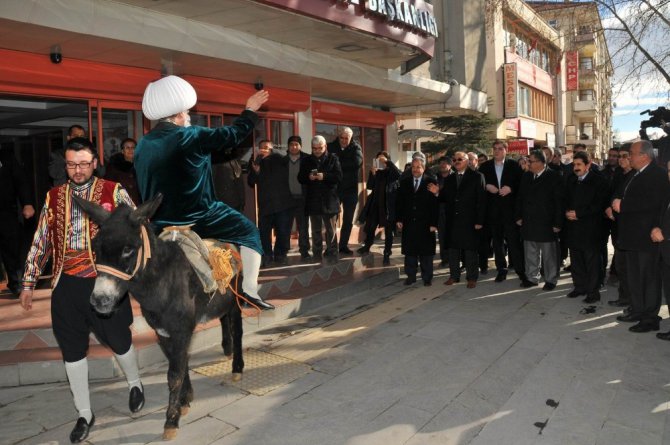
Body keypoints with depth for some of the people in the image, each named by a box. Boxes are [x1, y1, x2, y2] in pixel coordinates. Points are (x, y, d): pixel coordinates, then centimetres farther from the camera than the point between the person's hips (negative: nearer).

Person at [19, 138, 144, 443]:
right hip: (66, 286, 3)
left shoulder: (113, 192, -2)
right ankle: (84, 414, 28)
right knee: (72, 350, 10)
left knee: (118, 341, 11)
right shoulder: (53, 197, 7)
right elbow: (40, 242, 11)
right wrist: (28, 283, 11)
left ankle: (135, 384, 41)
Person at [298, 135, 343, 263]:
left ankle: (331, 256, 7)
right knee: (316, 231, 10)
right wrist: (308, 177, -14)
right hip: (313, 201, 3)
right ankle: (317, 257, 18)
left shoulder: (333, 159, 1)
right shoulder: (306, 161, 9)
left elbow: (339, 176, -7)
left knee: (331, 230, 2)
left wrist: (324, 176, -21)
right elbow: (300, 178, 7)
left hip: (329, 200, -3)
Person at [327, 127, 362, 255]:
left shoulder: (355, 148, -1)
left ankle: (343, 245, 21)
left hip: (351, 189, 1)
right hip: (334, 188, -1)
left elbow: (357, 162, -20)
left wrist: (338, 161, -19)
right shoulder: (331, 147, -1)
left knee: (348, 220, 9)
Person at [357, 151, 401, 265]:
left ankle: (387, 255, 8)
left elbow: (399, 175, -25)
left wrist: (387, 162, -25)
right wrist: (373, 174, -13)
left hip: (389, 205, -4)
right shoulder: (376, 172, 8)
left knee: (388, 231, 1)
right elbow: (369, 186, 1)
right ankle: (367, 246, 33)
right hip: (376, 204, 4)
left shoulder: (391, 172, -1)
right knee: (370, 227, 11)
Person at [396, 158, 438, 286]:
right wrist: (399, 219, 0)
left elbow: (435, 204, -7)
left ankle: (427, 277, 16)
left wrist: (434, 223, -12)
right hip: (408, 223, 3)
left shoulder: (431, 182, -4)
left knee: (426, 251, 6)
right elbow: (399, 202, 8)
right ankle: (411, 276, 19)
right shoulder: (404, 182, 7)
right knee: (410, 251, 8)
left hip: (425, 224, -3)